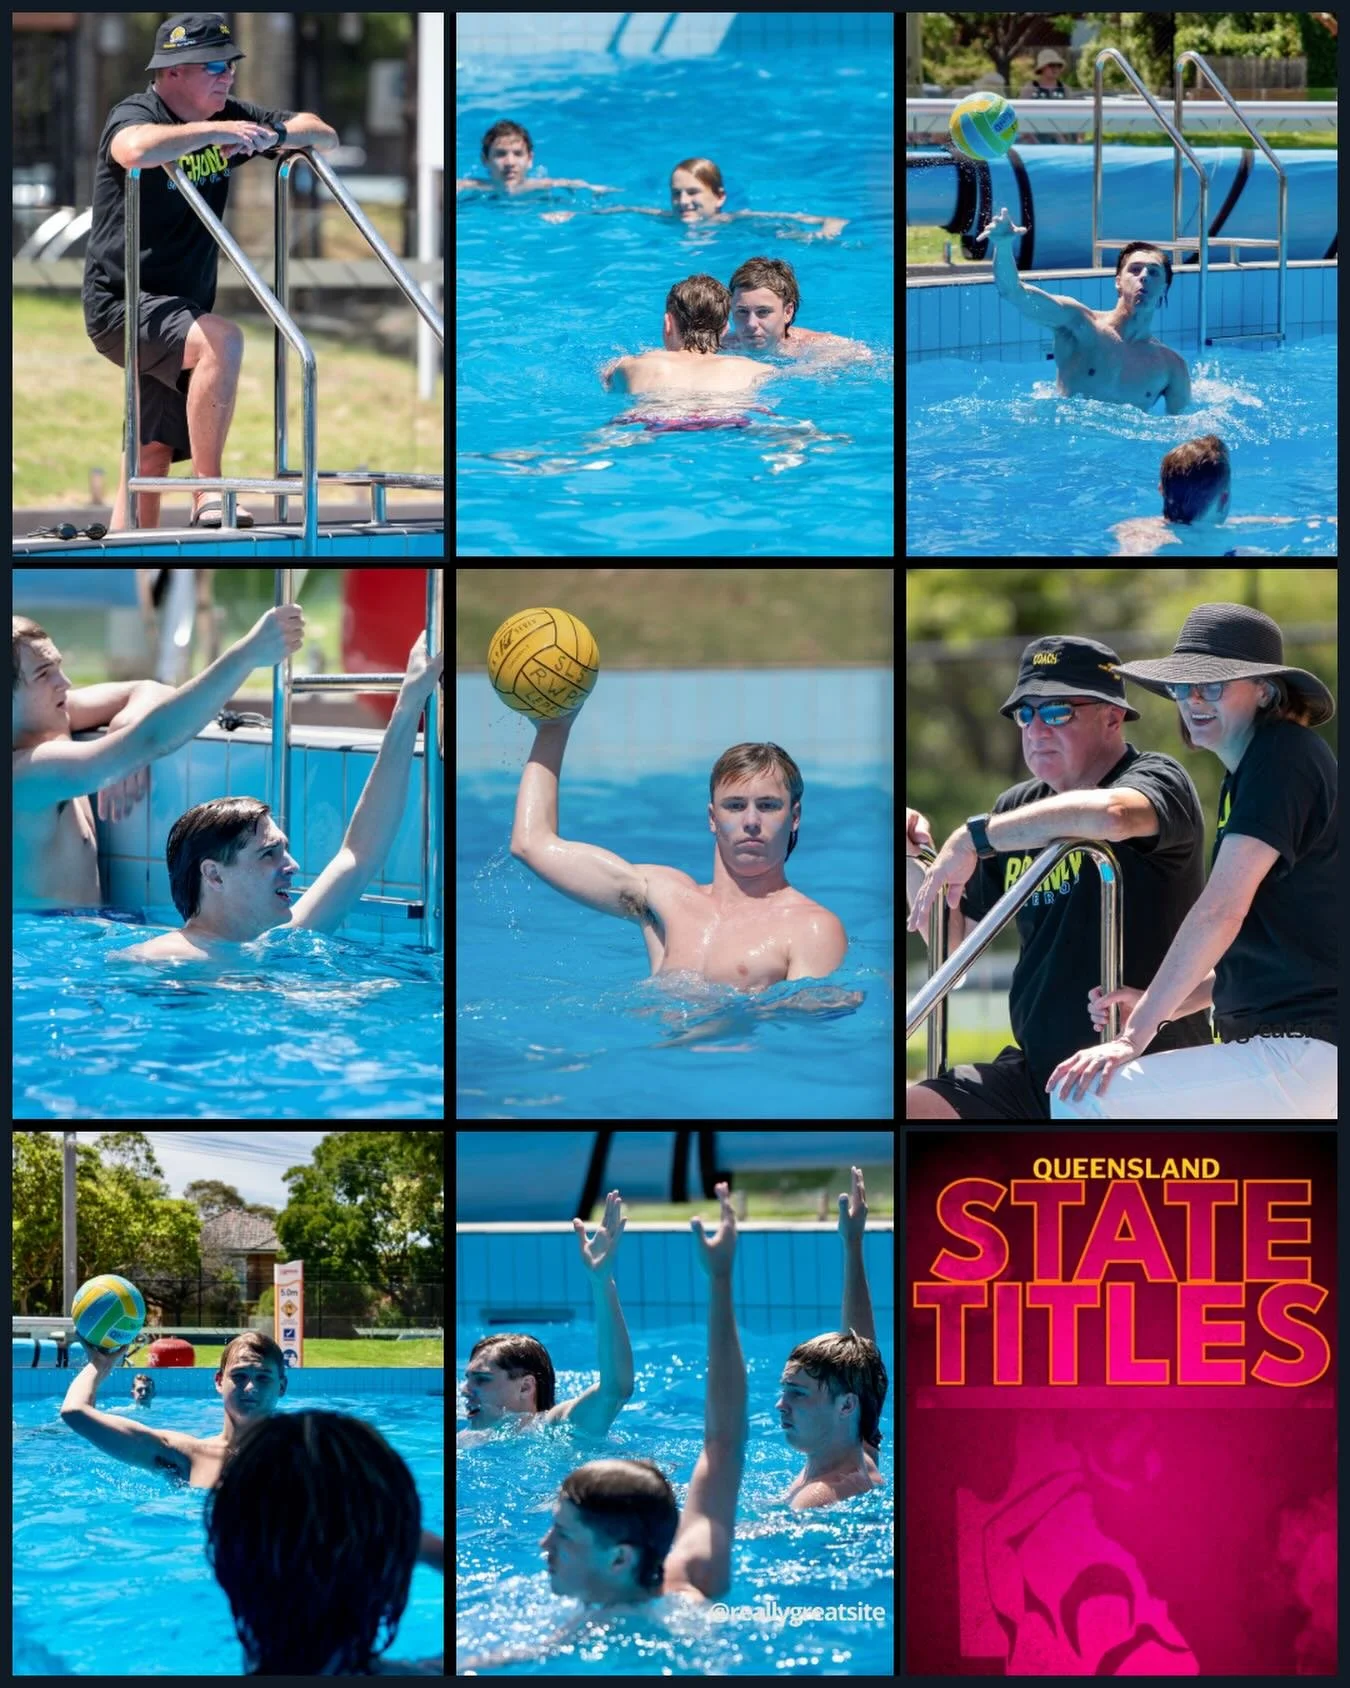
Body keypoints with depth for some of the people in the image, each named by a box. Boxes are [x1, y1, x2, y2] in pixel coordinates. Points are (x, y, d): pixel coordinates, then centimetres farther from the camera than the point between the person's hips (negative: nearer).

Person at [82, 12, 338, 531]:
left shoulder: (230, 118, 7)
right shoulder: (134, 114, -13)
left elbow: (326, 137, 10)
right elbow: (138, 148, -39)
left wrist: (275, 135, -10)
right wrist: (214, 132, -31)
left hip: (181, 309, 8)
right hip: (122, 304, -8)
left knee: (153, 452, 7)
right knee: (223, 340, -30)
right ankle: (209, 496, -26)